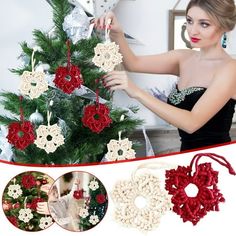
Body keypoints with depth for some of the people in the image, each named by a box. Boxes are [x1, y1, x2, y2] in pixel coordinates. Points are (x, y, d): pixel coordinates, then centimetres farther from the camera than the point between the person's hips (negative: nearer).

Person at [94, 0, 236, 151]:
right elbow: (133, 63, 3)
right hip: (188, 155, 6)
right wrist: (116, 33, -16)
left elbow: (192, 122, -24)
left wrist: (137, 93, -29)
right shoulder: (184, 58, 7)